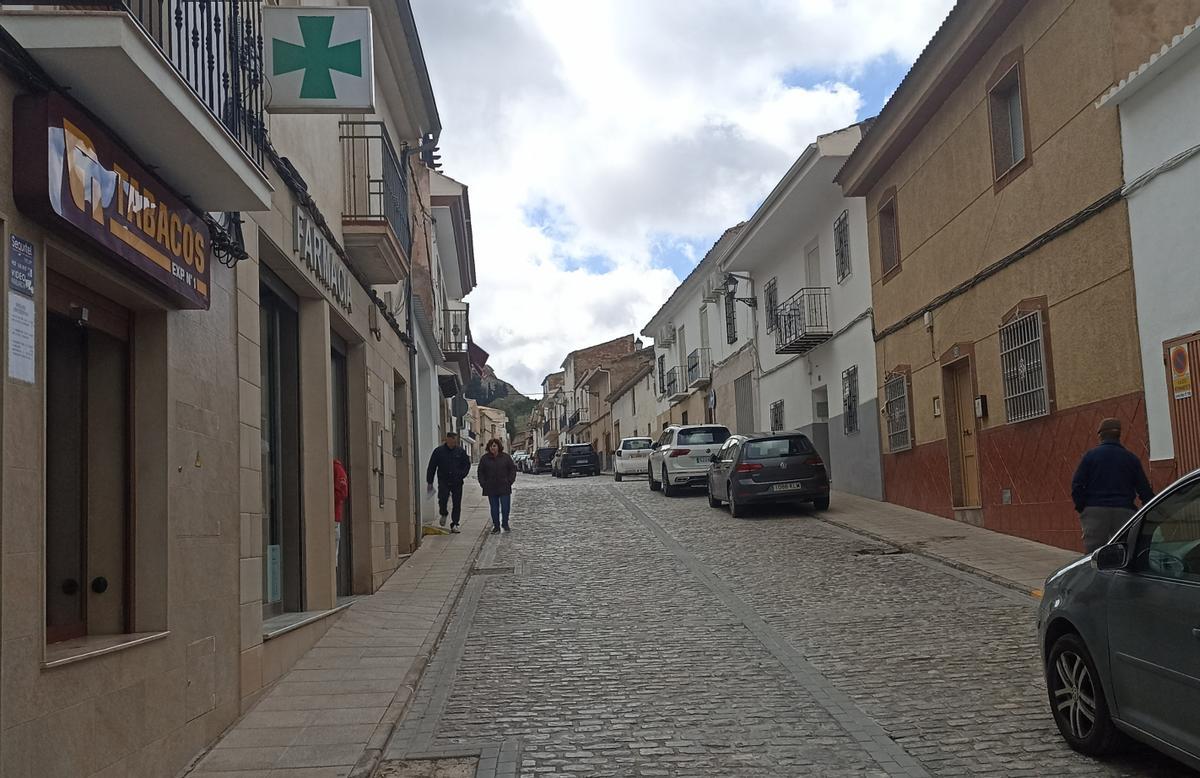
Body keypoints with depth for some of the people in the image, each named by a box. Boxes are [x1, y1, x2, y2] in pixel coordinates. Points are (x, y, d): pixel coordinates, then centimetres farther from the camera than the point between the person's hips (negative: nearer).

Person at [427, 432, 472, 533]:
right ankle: (443, 514, 14)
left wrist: (462, 475, -4)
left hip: (457, 482, 2)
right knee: (442, 499, -17)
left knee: (457, 504, 2)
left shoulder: (460, 451, 4)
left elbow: (467, 464, 12)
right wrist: (430, 482, 2)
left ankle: (454, 524, 12)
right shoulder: (439, 451, 0)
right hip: (444, 481, -2)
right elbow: (431, 467, 4)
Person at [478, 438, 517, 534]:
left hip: (504, 488, -1)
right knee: (494, 508, 4)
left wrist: (510, 481, -1)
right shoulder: (484, 458, 5)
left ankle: (505, 524, 15)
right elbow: (480, 472, 10)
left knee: (505, 507, -2)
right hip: (491, 489, 1)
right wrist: (483, 484, 0)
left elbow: (513, 469, 8)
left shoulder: (506, 457, 3)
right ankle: (496, 526, 12)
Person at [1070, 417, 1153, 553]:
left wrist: (1081, 508, 4)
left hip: (1095, 511, -2)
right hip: (1124, 511, 2)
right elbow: (1144, 489, 6)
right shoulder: (1131, 458, 7)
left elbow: (1076, 485, -4)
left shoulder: (1090, 456, 1)